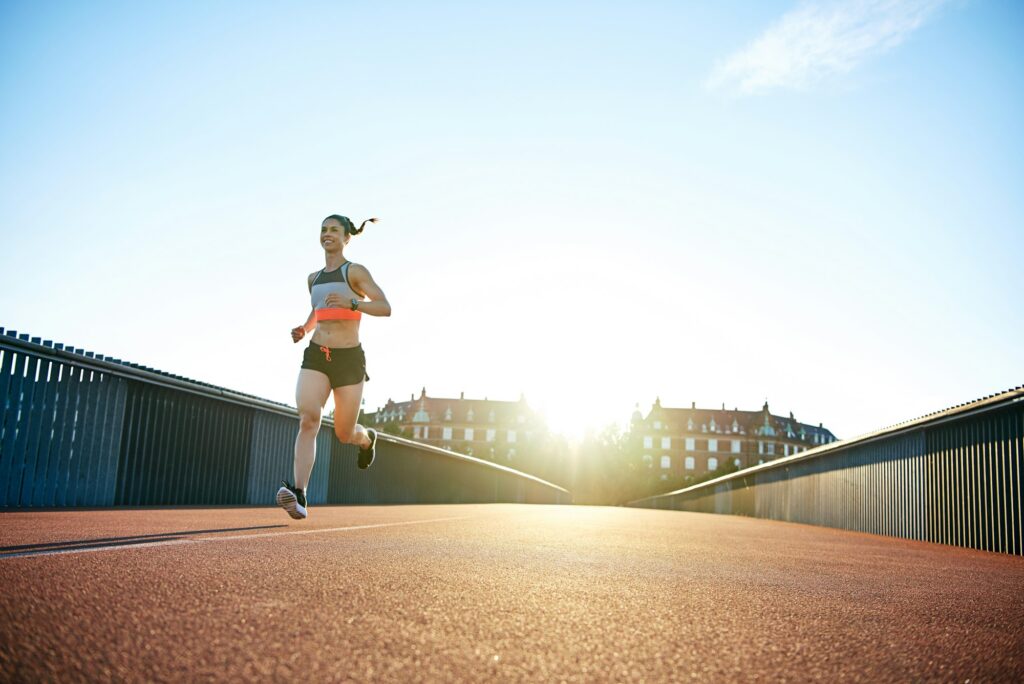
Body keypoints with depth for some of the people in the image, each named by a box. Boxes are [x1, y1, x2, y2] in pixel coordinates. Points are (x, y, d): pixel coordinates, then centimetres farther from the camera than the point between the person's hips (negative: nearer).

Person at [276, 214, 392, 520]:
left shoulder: (355, 272, -1)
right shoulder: (313, 278, 16)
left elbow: (385, 308, -12)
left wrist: (351, 303, -27)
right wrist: (303, 329, 12)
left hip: (348, 358, -3)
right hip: (315, 356, 3)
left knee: (345, 434, 5)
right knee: (307, 419, -22)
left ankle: (367, 438, 45)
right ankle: (299, 497, -31)